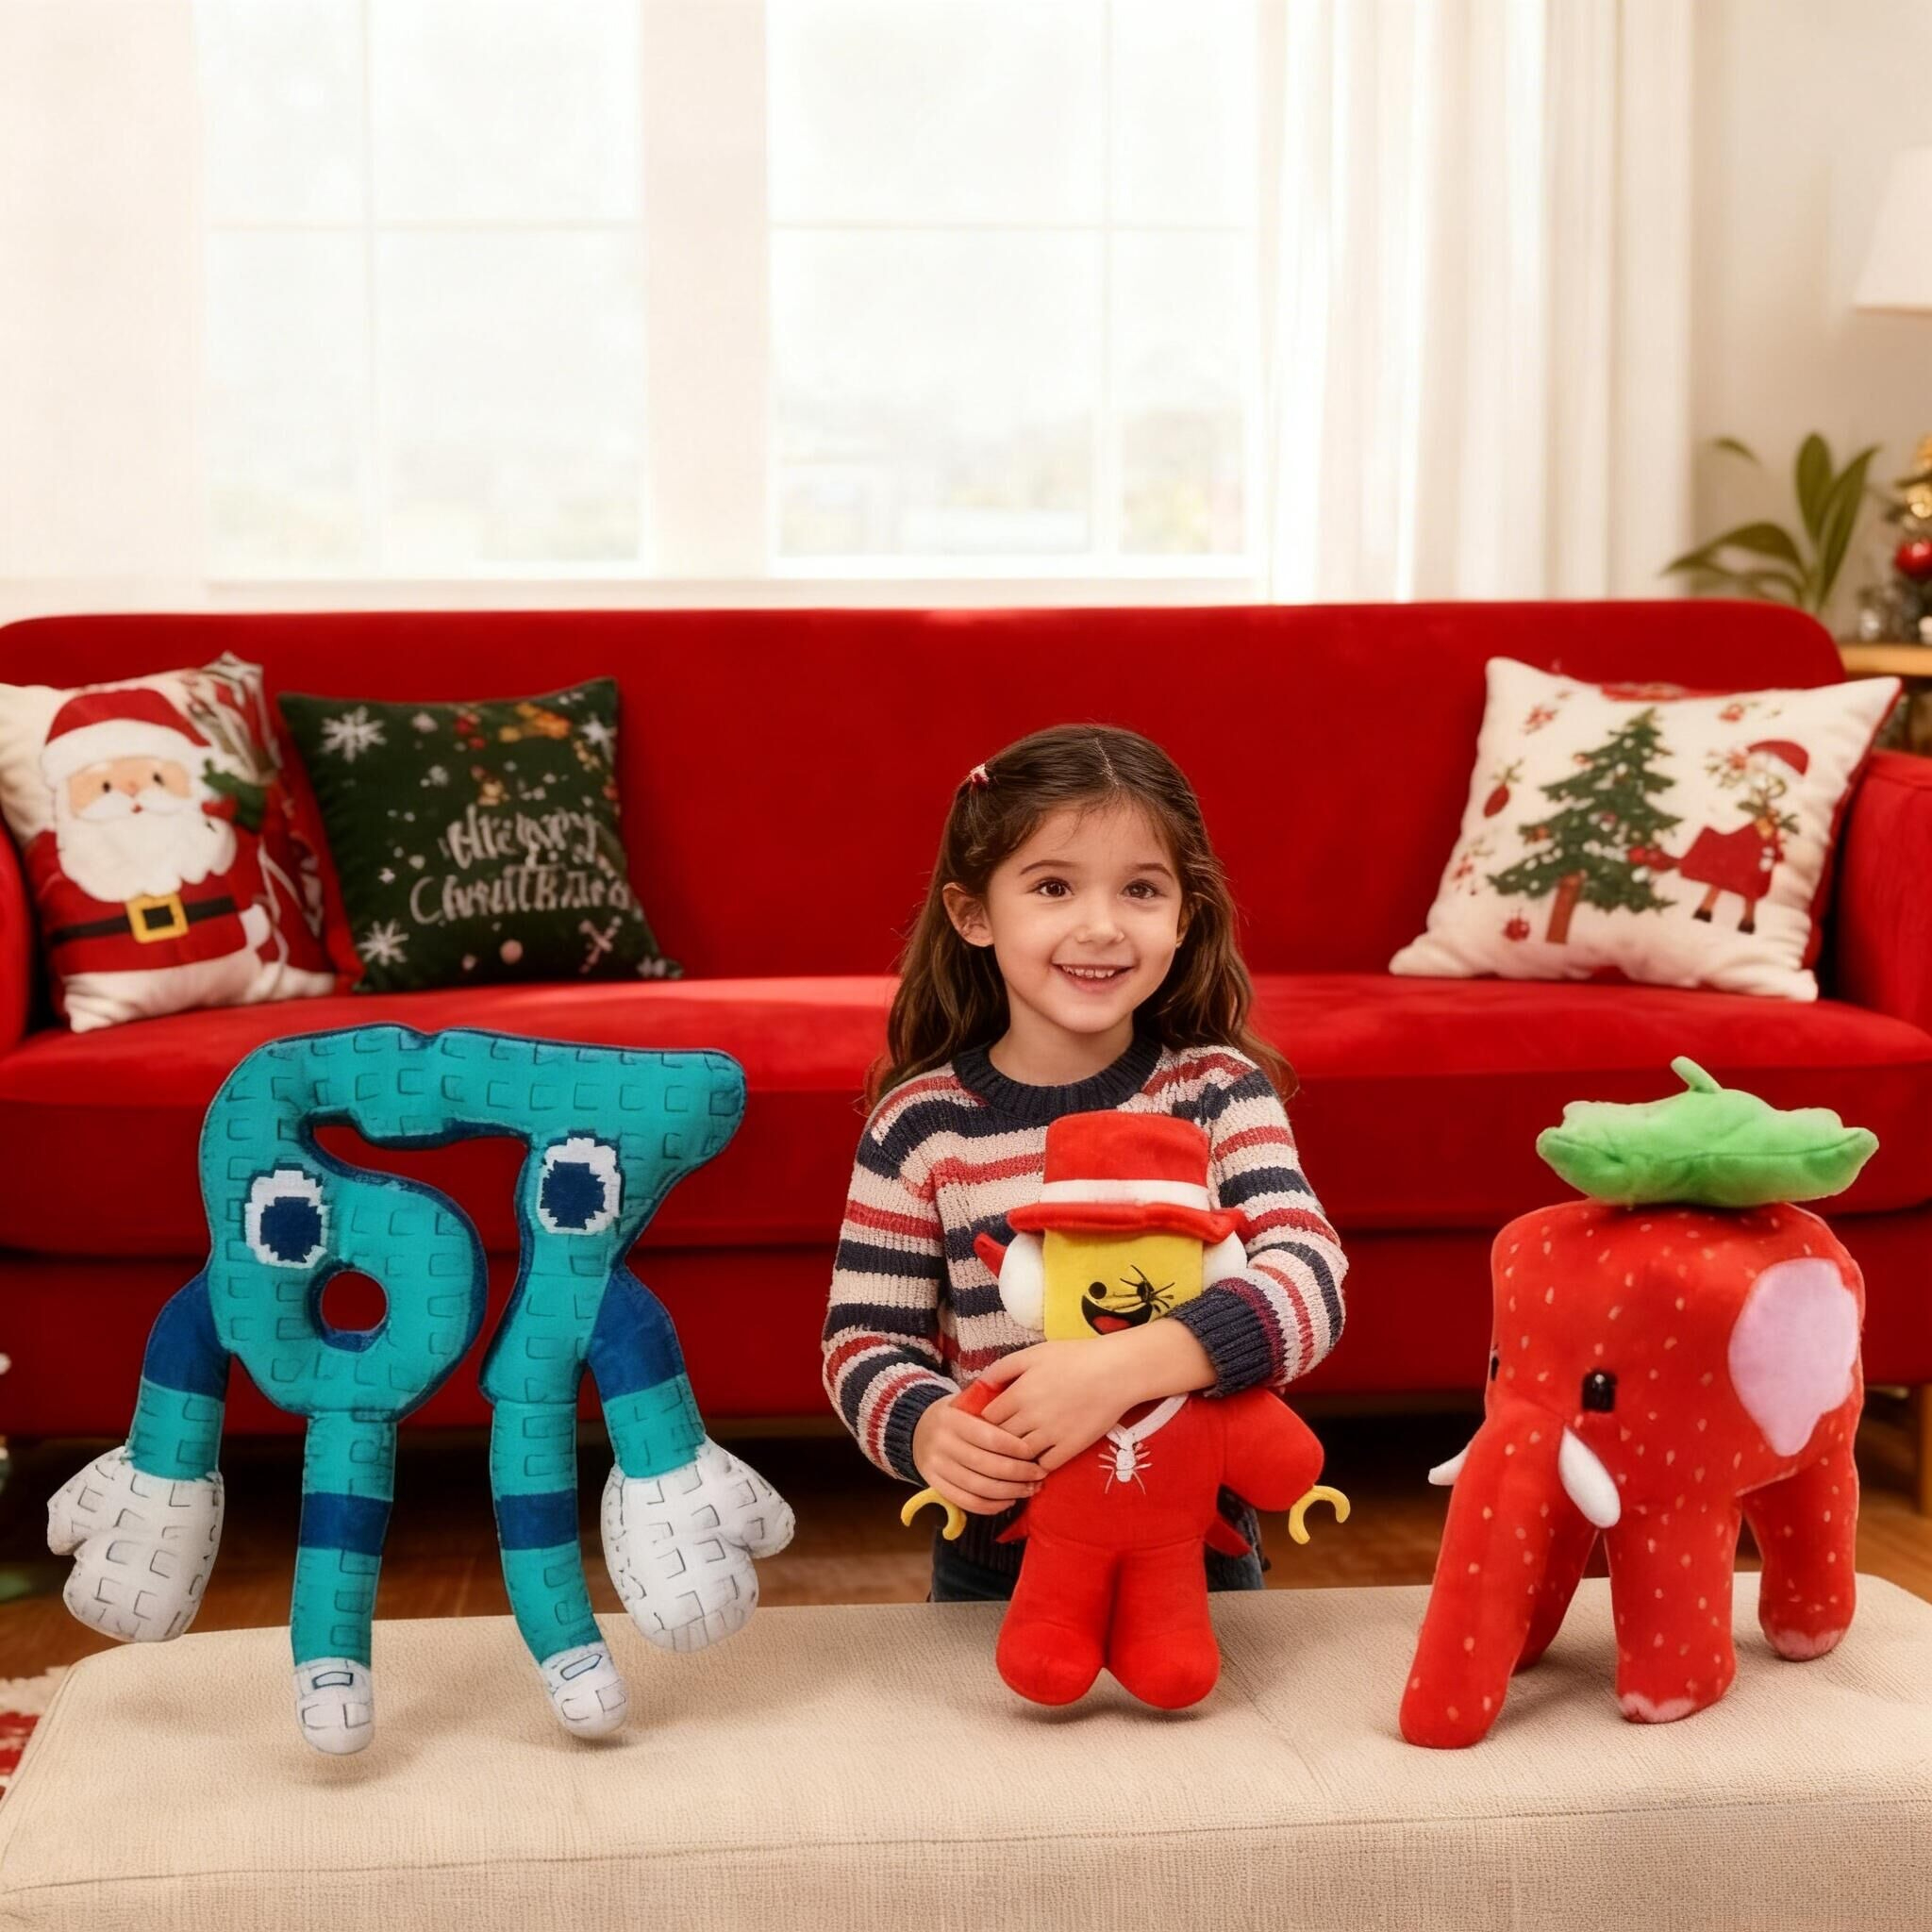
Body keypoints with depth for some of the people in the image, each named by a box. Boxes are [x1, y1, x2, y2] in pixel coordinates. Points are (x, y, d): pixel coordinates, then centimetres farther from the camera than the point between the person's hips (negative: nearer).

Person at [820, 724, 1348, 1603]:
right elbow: (864, 1340, -4)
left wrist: (1121, 1369, -38)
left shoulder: (1219, 1091, -9)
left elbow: (1310, 1279, -23)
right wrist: (926, 1429, -28)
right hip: (994, 1564, 0)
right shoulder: (919, 1124, -8)